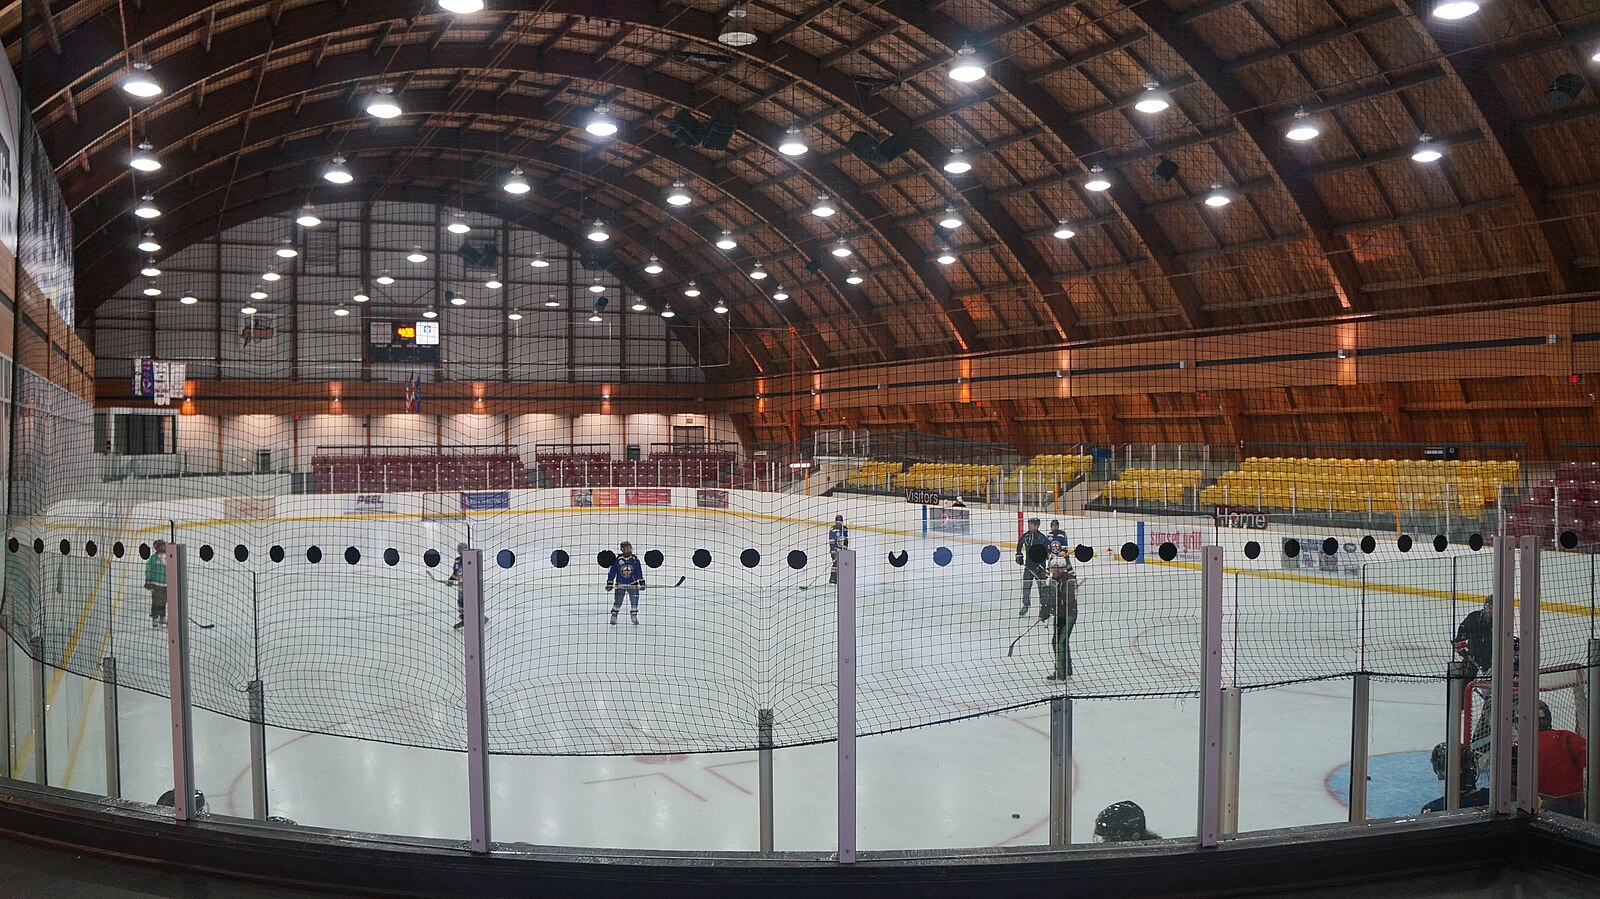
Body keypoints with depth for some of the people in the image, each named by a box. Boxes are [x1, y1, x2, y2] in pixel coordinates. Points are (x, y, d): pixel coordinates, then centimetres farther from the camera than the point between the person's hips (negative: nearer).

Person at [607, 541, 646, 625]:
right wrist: (609, 583, -2)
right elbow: (612, 572, 0)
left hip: (632, 584, 2)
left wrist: (642, 582, 1)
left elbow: (639, 572, 5)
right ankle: (613, 616, 9)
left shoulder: (635, 559, 0)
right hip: (620, 584, -2)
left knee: (634, 601, -2)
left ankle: (634, 617, 13)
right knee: (617, 602, -4)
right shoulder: (618, 560, -6)